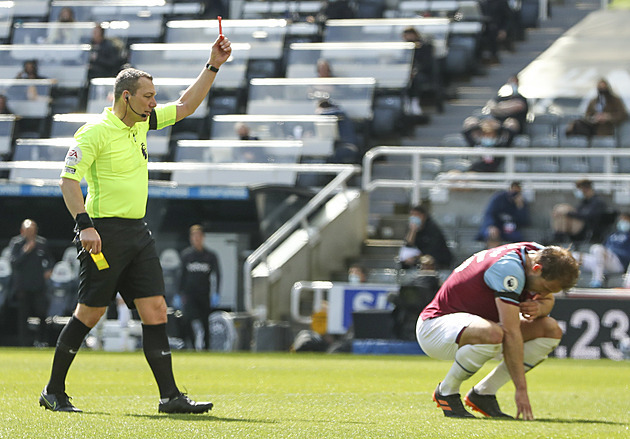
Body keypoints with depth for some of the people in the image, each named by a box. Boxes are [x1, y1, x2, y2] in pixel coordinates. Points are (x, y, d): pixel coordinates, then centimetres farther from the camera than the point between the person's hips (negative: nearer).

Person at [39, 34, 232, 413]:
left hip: (138, 232, 7)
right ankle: (54, 391, 11)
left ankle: (170, 395, -2)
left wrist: (213, 66, 15)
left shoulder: (142, 121, 12)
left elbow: (186, 106, 23)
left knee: (155, 309, -1)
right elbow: (68, 180, -14)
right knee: (90, 313, -2)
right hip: (105, 232, -7)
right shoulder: (95, 132, -11)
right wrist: (85, 223, -24)